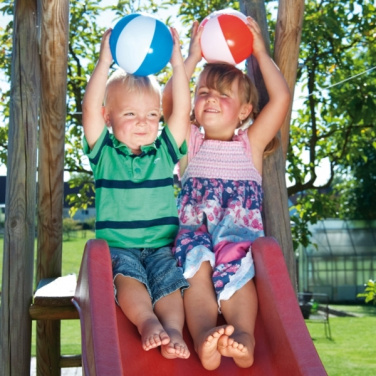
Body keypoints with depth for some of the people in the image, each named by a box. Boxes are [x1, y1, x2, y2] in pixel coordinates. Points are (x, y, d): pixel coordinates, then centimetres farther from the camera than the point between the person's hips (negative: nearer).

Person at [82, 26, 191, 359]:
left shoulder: (164, 151, 10)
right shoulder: (104, 152, 5)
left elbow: (182, 110, -1)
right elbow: (90, 109, -9)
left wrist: (177, 62, -7)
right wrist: (104, 62, -16)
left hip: (161, 246, 2)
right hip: (116, 247, -1)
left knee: (169, 276, -26)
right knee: (127, 274, -31)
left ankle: (173, 329, -42)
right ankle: (147, 322, -46)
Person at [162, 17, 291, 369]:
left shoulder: (251, 144, 23)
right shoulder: (191, 142, 24)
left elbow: (281, 98, 13)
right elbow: (168, 102, 8)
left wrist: (261, 53, 20)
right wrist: (192, 57, 15)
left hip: (240, 229, 0)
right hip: (194, 228, 0)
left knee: (234, 265, -34)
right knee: (197, 261, -33)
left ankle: (243, 336, -52)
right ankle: (204, 335, -54)